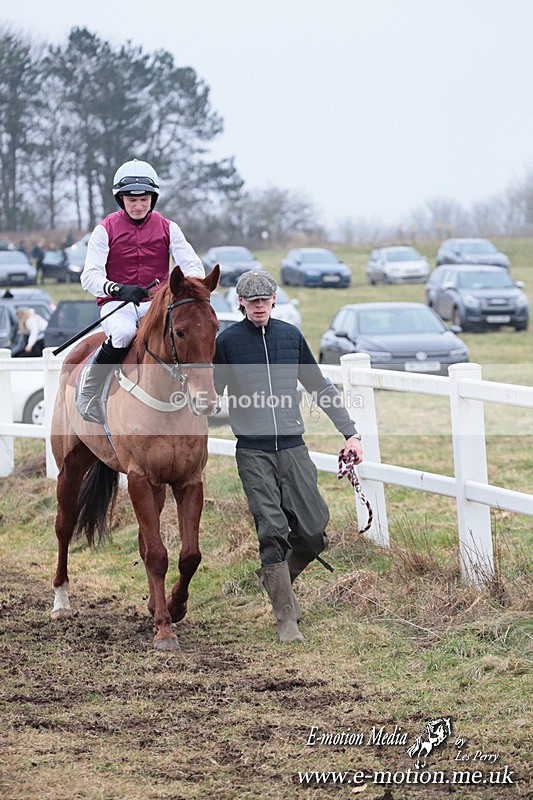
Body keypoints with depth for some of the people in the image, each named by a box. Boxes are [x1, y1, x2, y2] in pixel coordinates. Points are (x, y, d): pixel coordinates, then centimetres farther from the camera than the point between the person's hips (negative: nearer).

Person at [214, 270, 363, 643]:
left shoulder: (291, 336, 8)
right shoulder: (228, 341, 1)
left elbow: (320, 388, 15)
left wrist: (350, 433, 13)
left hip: (292, 447, 3)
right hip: (253, 452, -3)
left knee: (313, 533, 0)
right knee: (272, 532, -10)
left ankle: (275, 576, 29)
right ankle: (287, 619, -4)